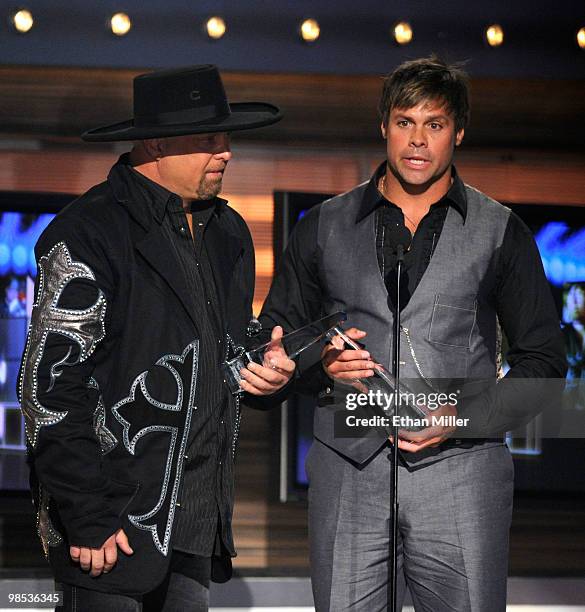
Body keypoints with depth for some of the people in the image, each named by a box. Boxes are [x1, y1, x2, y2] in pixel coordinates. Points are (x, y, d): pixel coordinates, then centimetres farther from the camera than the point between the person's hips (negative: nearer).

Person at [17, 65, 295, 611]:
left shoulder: (229, 233, 14)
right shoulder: (88, 234, -11)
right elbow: (51, 386, -15)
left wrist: (261, 370, 4)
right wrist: (87, 519, -17)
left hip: (199, 521, 7)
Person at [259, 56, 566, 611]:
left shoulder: (500, 232, 8)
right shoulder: (325, 227, 12)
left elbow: (541, 358, 8)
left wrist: (465, 417, -8)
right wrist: (322, 364, -5)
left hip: (458, 470, -1)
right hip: (347, 470, 1)